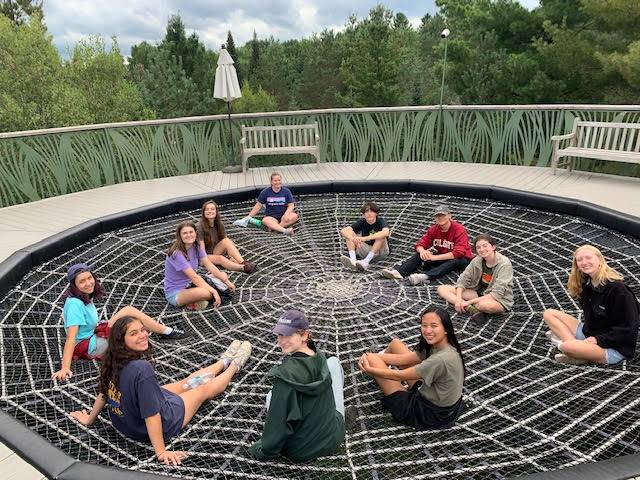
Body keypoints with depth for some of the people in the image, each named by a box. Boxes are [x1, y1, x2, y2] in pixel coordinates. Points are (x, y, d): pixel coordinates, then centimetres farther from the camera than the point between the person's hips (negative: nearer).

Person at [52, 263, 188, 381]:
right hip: (86, 347, -9)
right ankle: (167, 332, -4)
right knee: (129, 311, -17)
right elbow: (71, 338, -30)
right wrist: (65, 368, -34)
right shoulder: (75, 304, -25)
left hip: (92, 335, 9)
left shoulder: (85, 297, 2)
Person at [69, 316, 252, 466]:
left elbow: (103, 393, 0)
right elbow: (151, 415, -35)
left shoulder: (112, 362, -15)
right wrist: (161, 452, -25)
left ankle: (224, 361, 52)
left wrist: (90, 418, 19)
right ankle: (234, 366, 45)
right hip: (158, 427, -7)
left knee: (187, 382, 26)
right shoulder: (142, 369, -41)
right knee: (204, 389, 17)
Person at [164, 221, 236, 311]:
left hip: (189, 284, 9)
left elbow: (210, 266, -2)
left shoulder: (196, 247, -3)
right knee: (205, 293, -37)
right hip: (175, 293, -9)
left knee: (223, 275, 2)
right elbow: (194, 277, -30)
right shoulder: (176, 254, -26)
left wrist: (226, 281, -7)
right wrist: (213, 291, -33)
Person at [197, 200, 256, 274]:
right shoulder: (201, 226, -15)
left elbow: (226, 239, -4)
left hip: (216, 251, 4)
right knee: (220, 258, -35)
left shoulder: (219, 224, 1)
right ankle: (243, 268, -53)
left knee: (226, 241, -26)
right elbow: (201, 245, -18)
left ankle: (243, 263, -40)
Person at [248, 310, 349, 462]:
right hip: (334, 439, 3)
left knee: (271, 397, 21)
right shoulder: (320, 357, -12)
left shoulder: (285, 374, -31)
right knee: (334, 361, 15)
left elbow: (278, 425, -22)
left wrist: (262, 452, -5)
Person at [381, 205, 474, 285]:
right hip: (440, 257, 5)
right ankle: (399, 271, -37)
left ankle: (425, 276, -59)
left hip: (462, 259, -5)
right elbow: (420, 244, -6)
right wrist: (422, 250, -32)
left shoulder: (459, 230, -20)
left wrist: (435, 257, -32)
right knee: (421, 254, -15)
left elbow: (458, 253, -30)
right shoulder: (434, 229, -3)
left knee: (455, 261, -39)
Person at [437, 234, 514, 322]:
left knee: (484, 304, -45)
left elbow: (496, 294, -25)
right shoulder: (476, 261, -4)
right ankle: (472, 309, -23)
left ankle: (468, 306, -11)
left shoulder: (504, 264, -20)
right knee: (442, 289, -9)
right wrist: (458, 299, -21)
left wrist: (469, 302, -26)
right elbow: (463, 280, -2)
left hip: (500, 300, -6)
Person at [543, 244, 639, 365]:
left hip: (613, 347, -8)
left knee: (566, 346, -36)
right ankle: (572, 341, -17)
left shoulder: (617, 289, -21)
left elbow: (629, 328, -19)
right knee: (549, 313, -1)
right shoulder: (586, 283, 2)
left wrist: (597, 339, -20)